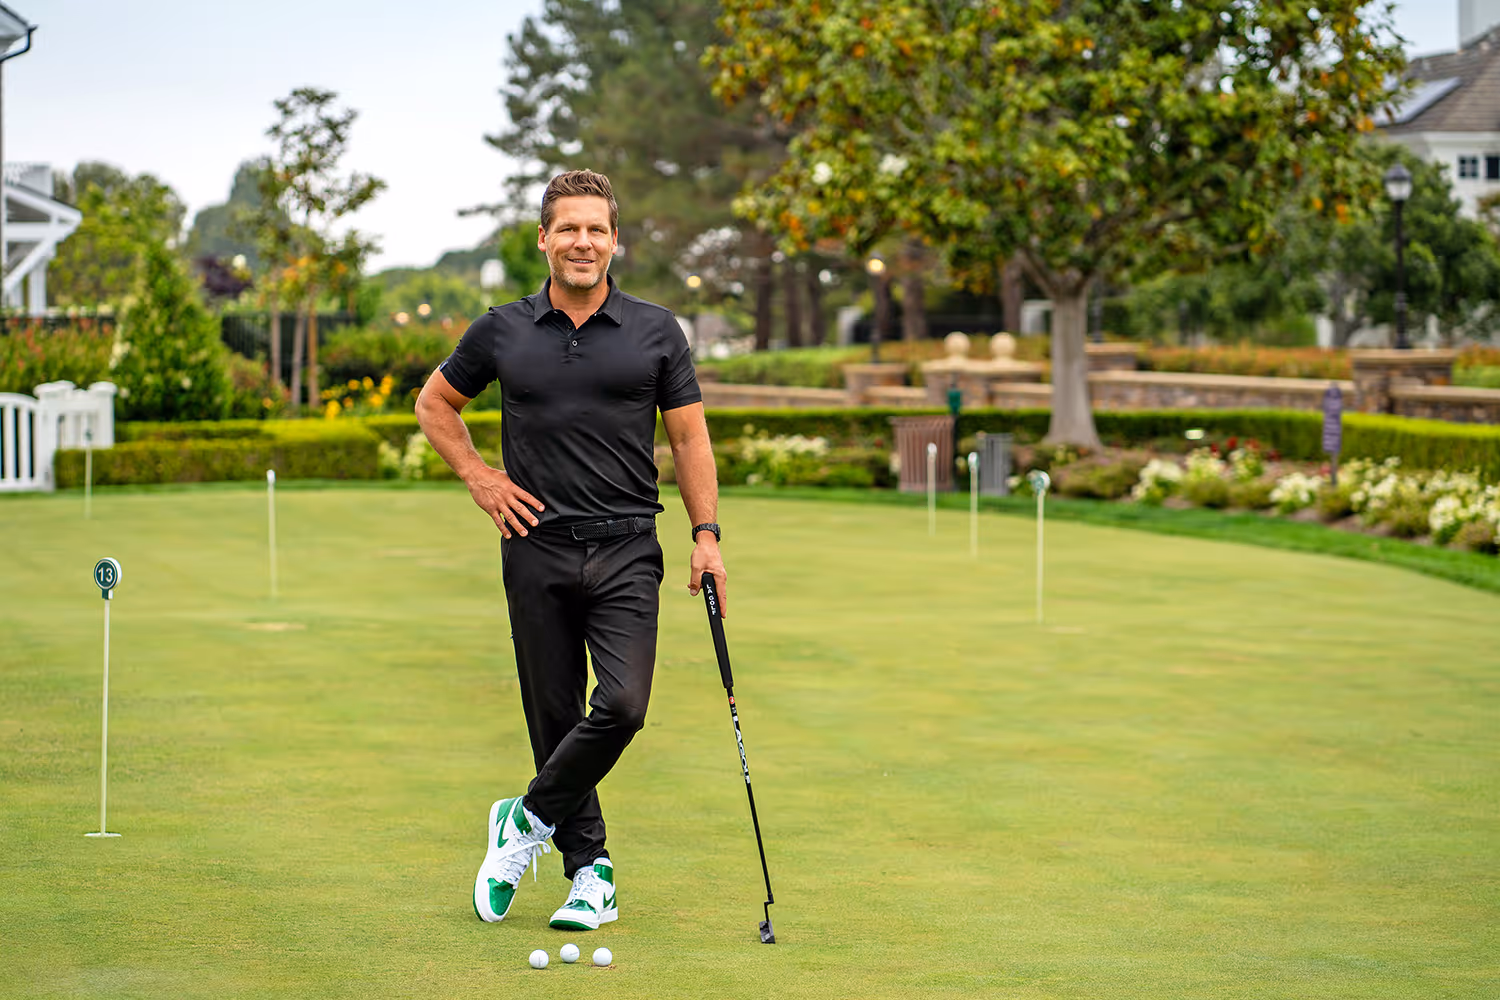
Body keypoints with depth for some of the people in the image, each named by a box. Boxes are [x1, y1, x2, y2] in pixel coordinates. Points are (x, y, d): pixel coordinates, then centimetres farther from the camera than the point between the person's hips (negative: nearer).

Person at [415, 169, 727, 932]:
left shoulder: (655, 332, 3)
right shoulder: (503, 332, 3)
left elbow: (689, 439, 6)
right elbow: (435, 402, 17)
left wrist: (706, 535, -1)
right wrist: (478, 477, 5)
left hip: (626, 552, -1)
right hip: (538, 549, 1)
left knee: (621, 705, -15)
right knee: (555, 715, 3)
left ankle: (530, 820, 7)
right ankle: (590, 871, 16)